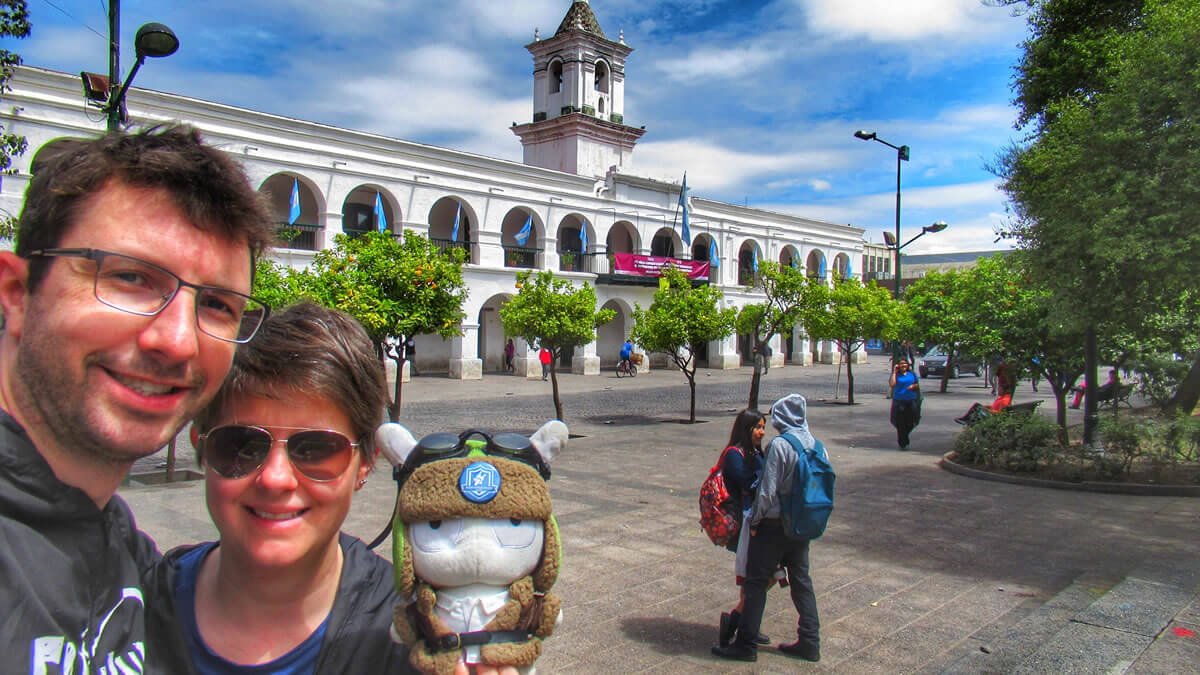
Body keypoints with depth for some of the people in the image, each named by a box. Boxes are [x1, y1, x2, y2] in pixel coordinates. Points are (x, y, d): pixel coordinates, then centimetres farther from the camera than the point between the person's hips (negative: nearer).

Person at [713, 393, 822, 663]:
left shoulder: (779, 445, -19)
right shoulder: (815, 444, 1)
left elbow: (768, 490, -20)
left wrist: (754, 520, -8)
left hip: (774, 525, -7)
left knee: (756, 582, 3)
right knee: (801, 580, 17)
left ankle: (746, 645, 9)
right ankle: (809, 642, 22)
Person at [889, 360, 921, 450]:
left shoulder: (912, 374, 8)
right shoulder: (896, 375, -1)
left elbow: (917, 384, 17)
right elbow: (892, 384, -19)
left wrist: (913, 386, -6)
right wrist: (894, 372, -14)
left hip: (911, 401, 3)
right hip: (899, 402, -3)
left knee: (910, 422, 3)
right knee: (901, 424, -2)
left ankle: (901, 438, 31)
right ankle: (903, 443, 11)